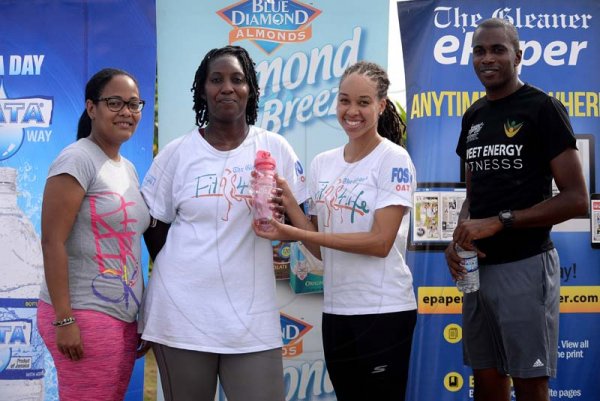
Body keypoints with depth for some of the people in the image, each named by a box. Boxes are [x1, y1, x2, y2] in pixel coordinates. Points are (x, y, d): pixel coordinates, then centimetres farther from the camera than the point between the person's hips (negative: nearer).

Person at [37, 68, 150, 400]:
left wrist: (140, 316, 17)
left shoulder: (128, 168, 15)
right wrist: (63, 319, -20)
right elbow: (52, 241, -16)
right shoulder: (77, 160, -10)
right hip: (84, 314, -8)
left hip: (123, 317, 8)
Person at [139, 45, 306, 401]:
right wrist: (184, 274, 6)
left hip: (252, 315, 0)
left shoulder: (275, 148, 4)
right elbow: (155, 228, 10)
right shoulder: (177, 153, 3)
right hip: (181, 313, 0)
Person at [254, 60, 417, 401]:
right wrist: (287, 200, -8)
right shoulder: (322, 164, 8)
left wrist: (297, 233, -19)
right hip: (336, 310, 6)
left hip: (383, 311, -6)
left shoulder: (394, 160, -9)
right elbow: (321, 249, 8)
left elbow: (380, 242, -17)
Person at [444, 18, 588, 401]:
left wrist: (499, 222, -18)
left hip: (525, 266, -7)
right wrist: (459, 238, -1)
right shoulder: (473, 117, 13)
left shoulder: (543, 109, -8)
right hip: (478, 266, 7)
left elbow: (576, 199, -14)